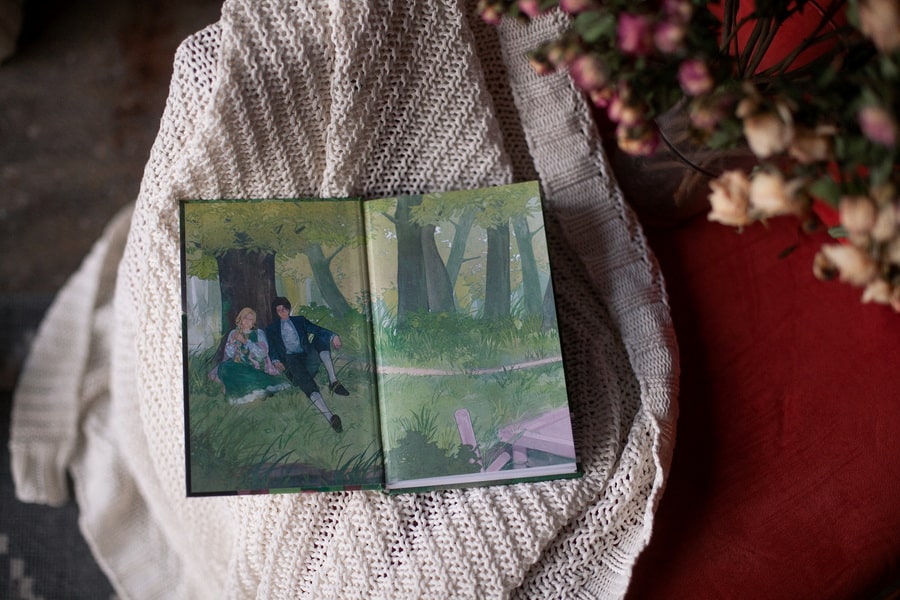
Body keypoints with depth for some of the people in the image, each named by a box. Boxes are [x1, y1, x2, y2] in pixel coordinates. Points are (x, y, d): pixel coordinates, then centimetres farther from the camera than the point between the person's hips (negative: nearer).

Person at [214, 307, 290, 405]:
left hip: (255, 366, -2)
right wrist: (233, 340, -9)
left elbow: (263, 352, -3)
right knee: (226, 367, -33)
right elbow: (229, 354, 6)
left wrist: (246, 341, -7)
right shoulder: (233, 333, 17)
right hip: (238, 365, 3)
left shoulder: (259, 333, 13)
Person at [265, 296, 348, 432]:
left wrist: (333, 336, -12)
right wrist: (275, 360, -9)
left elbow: (317, 329, 9)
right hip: (290, 359, -3)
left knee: (319, 338, -27)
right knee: (305, 380, -35)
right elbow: (271, 349, 15)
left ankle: (333, 380, -40)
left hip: (308, 357, 3)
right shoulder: (272, 329, 22)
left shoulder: (299, 320, 24)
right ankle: (330, 416, -55)